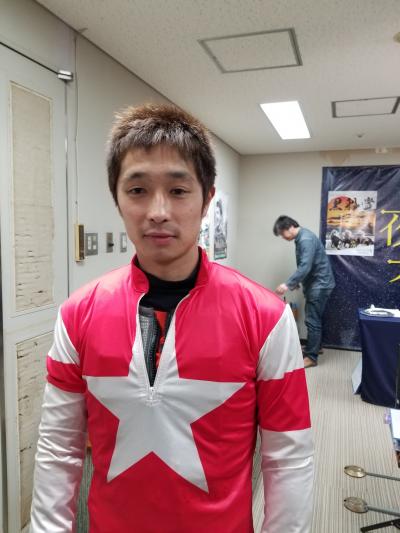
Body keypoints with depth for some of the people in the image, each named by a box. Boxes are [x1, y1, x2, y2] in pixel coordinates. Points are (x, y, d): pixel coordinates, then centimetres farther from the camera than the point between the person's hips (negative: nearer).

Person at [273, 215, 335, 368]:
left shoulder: (306, 239, -22)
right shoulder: (301, 238, 10)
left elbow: (305, 267, -30)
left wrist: (288, 284, -32)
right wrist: (296, 282, 19)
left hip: (320, 284, -10)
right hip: (314, 283, 10)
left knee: (312, 320, -6)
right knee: (314, 318, 18)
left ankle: (311, 357, 0)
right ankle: (315, 347, 31)